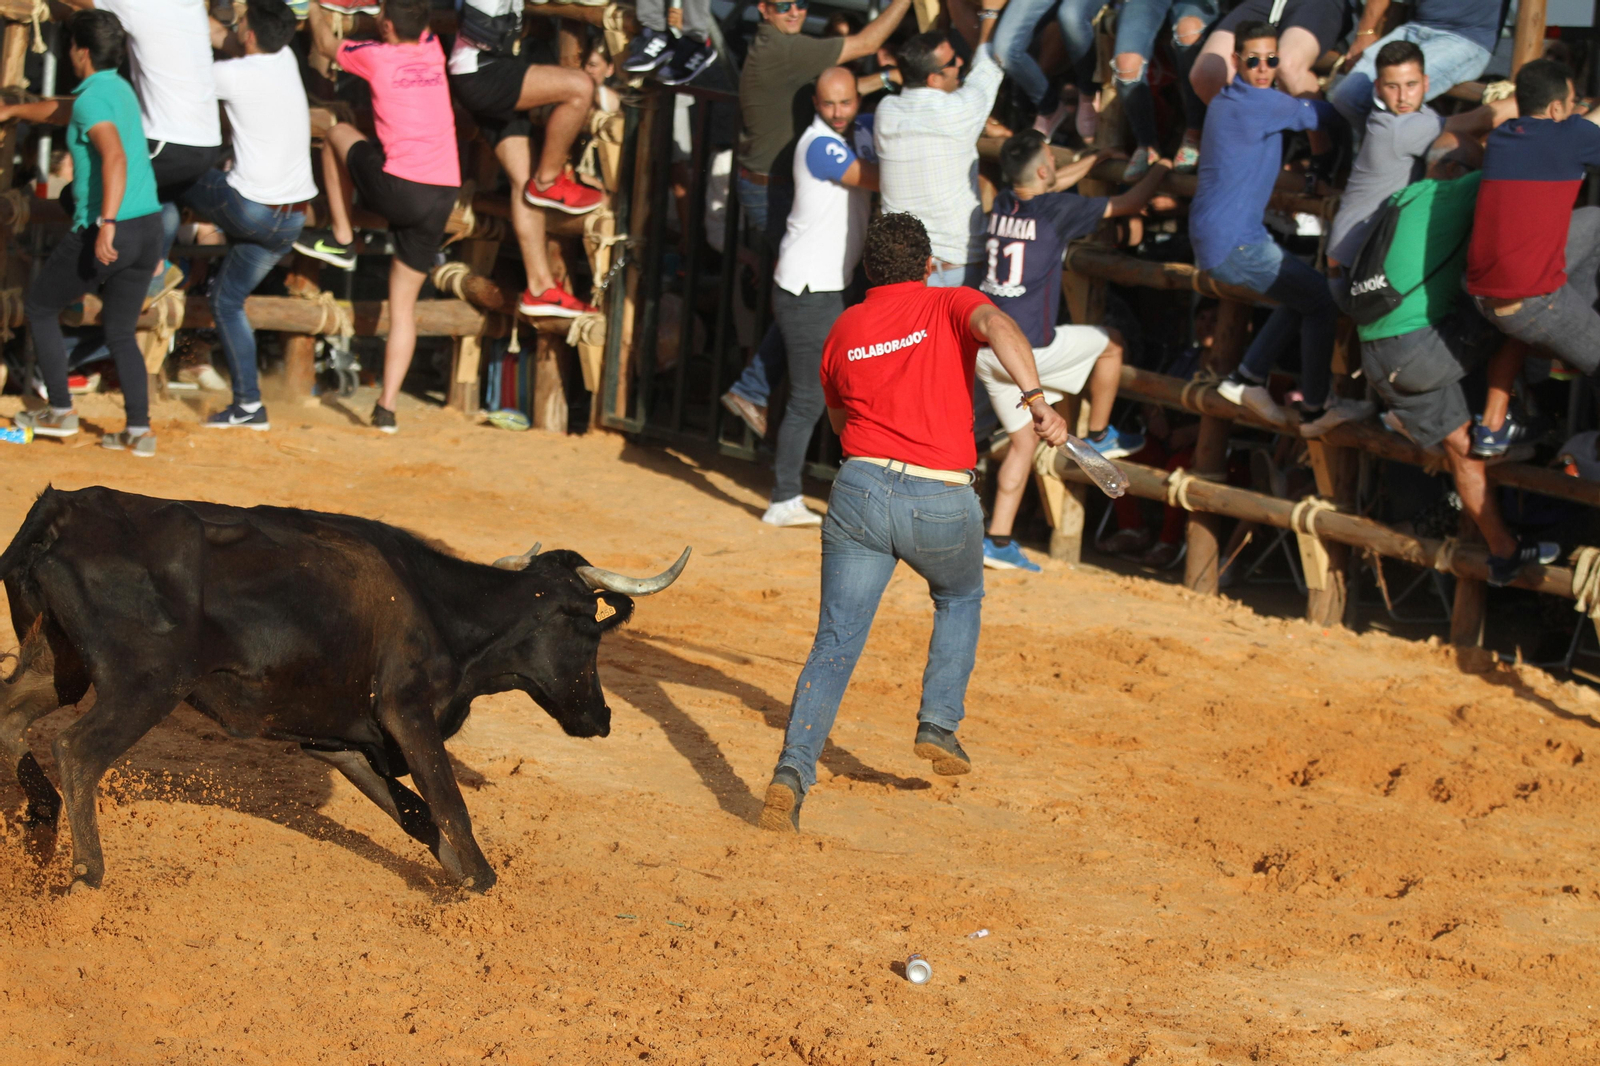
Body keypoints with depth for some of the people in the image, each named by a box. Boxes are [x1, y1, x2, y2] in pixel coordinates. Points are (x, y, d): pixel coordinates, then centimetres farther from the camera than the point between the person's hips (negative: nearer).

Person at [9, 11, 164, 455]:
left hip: (106, 234, -8)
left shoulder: (93, 98, -13)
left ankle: (60, 413, 15)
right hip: (147, 230, 8)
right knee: (120, 334, 17)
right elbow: (63, 112, 37)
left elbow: (115, 157, -31)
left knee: (39, 307, 14)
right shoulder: (118, 89, 15)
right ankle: (139, 431, 5)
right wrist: (13, 111, 52)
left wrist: (106, 224, -40)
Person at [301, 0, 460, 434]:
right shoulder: (432, 51, 12)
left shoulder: (376, 56, 0)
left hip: (399, 189, -5)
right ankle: (387, 407, 7)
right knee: (403, 304, 13)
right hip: (443, 195, 5)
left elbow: (327, 45, 21)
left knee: (338, 132, 23)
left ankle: (341, 240, 24)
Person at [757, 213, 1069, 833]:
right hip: (943, 503, -2)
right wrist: (1035, 398, -27)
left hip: (859, 486, 2)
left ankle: (793, 770, -17)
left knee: (835, 645, 2)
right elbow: (996, 326, -18)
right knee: (961, 599, 30)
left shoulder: (843, 330, 16)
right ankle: (940, 726, 19)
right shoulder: (949, 305, 6)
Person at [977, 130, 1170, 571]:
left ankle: (998, 541, 11)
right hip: (1028, 349, -7)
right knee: (1110, 342, 18)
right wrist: (1160, 168, 20)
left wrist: (1098, 159, 41)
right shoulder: (1059, 210, -11)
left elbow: (1052, 187, 31)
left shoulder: (1003, 203, 7)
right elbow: (1130, 204, 1)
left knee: (1023, 440, 16)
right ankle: (1099, 437, 30)